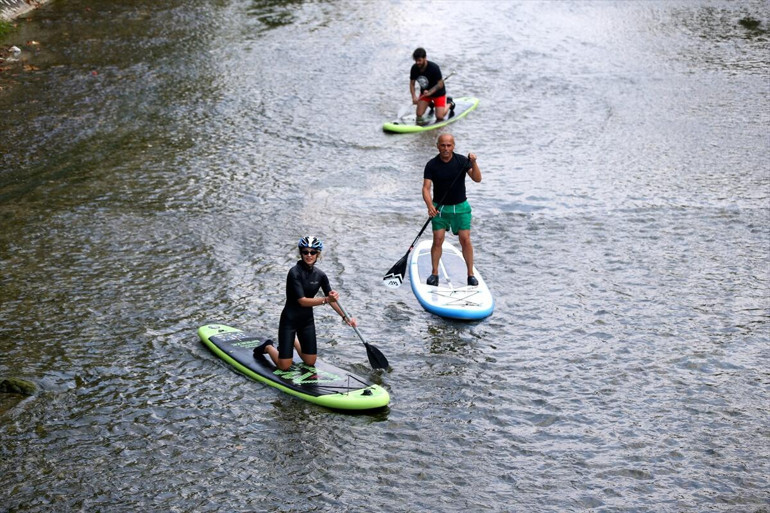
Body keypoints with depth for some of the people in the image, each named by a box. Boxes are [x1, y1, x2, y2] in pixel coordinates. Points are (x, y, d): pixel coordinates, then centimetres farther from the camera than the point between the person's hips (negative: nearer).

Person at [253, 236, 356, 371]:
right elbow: (302, 301, -26)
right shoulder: (295, 273, -21)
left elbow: (331, 299, 6)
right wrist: (326, 300, -36)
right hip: (290, 320, -6)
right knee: (284, 366, -7)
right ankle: (268, 347, 24)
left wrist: (345, 317, -2)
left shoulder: (320, 275, -2)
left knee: (310, 362, 9)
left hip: (307, 320, 6)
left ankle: (294, 341, 36)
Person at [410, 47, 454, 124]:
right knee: (419, 114, -5)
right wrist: (414, 97, -26)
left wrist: (430, 92, -39)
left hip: (438, 93, -4)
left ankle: (449, 104, 23)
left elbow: (440, 84, -25)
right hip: (424, 92, 4)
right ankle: (430, 103, 28)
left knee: (439, 117, -10)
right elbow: (412, 84, -9)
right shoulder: (414, 68, -16)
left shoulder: (434, 68, -29)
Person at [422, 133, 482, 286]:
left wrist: (473, 163, -30)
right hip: (439, 207, 0)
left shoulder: (462, 161, -6)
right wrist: (430, 206, -31)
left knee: (465, 240, -4)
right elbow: (426, 188, -14)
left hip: (461, 206, 0)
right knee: (437, 240, -5)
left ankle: (470, 274, 6)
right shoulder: (432, 165, -8)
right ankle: (434, 273, 8)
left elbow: (477, 179, -13)